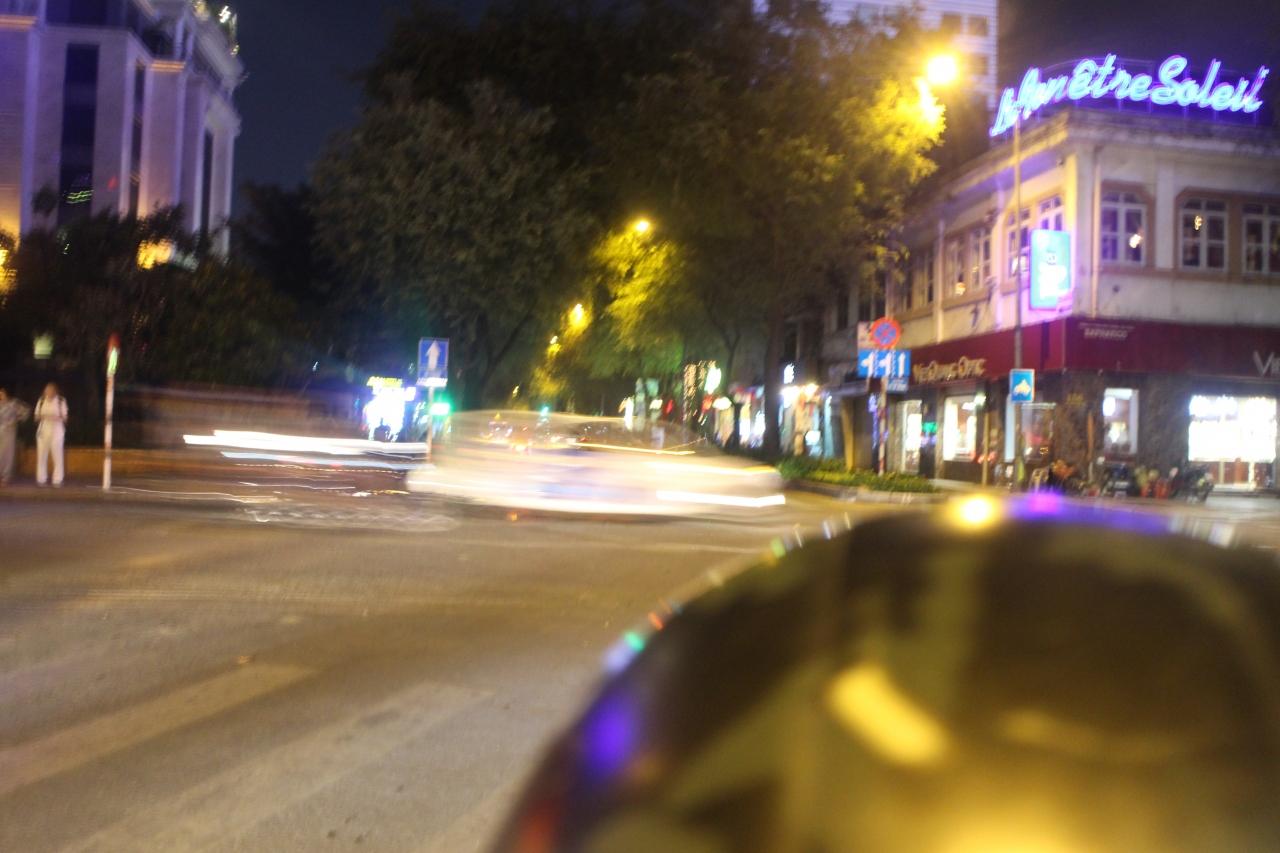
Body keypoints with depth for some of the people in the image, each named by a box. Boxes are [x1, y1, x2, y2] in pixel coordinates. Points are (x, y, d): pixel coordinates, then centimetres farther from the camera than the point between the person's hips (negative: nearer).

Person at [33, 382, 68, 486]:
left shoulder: (61, 401, 2)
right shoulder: (41, 401, 10)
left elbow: (64, 417, 3)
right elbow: (36, 416, 13)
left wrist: (57, 417, -18)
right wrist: (41, 416, -10)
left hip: (56, 430, -3)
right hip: (43, 430, 3)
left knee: (57, 455, -5)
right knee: (41, 455, 1)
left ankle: (57, 480, -2)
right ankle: (41, 479, 8)